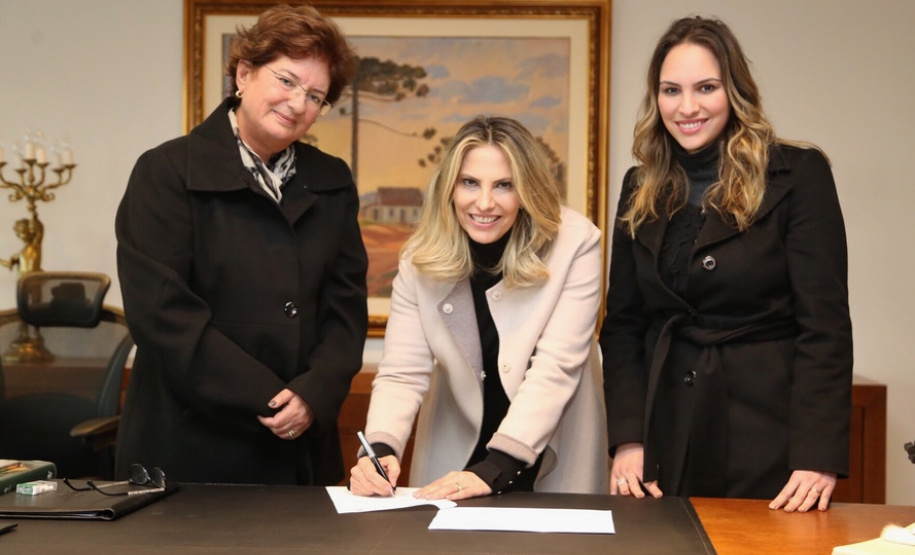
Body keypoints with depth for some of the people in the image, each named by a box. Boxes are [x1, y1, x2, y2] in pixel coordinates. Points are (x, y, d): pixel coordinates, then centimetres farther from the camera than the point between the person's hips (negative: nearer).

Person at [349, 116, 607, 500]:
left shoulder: (574, 242, -16)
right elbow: (403, 373, -12)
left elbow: (556, 368, -20)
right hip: (456, 458, 2)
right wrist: (381, 450, -31)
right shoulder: (422, 256, -9)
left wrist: (494, 469, -29)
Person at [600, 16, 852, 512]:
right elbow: (622, 324, 7)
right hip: (666, 439, 4)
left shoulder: (798, 174, -6)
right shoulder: (641, 190, 8)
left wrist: (818, 455, -18)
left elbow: (825, 325, -10)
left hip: (765, 436, -4)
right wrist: (627, 438, -4)